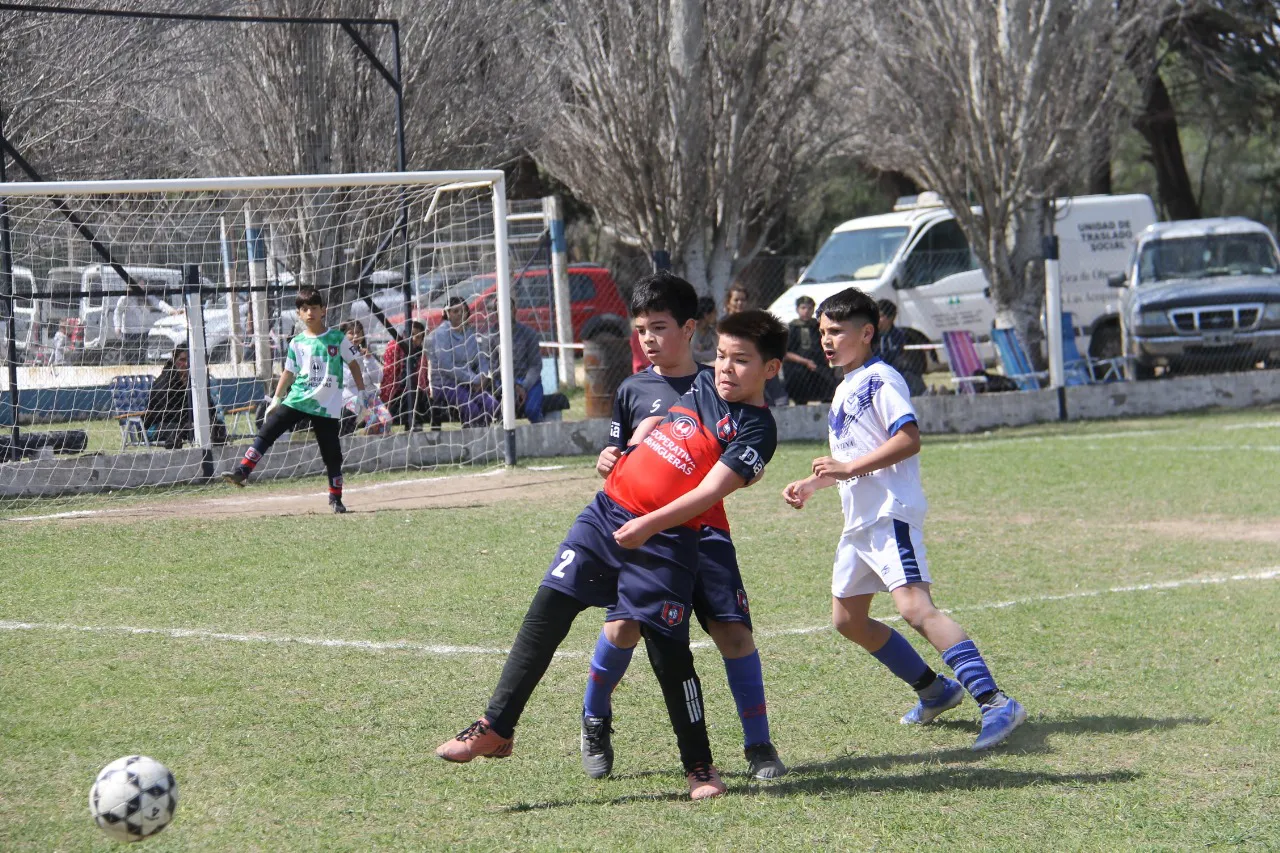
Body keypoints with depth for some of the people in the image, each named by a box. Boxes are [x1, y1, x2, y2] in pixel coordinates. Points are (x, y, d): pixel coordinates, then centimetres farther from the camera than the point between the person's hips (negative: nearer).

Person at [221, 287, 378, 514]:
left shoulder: (338, 338, 0)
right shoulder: (297, 342, 6)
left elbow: (354, 364, 8)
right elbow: (289, 372, 12)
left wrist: (363, 392, 7)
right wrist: (275, 399, 9)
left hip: (327, 406, -2)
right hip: (297, 400, 2)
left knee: (332, 454, 1)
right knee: (267, 431, -12)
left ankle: (335, 498, 14)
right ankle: (242, 471, -13)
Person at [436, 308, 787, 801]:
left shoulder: (756, 432, -9)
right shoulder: (704, 385, 12)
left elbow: (709, 492, -19)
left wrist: (650, 525, -27)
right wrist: (623, 456, 22)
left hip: (665, 541, -6)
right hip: (608, 511, 6)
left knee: (667, 650, -6)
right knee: (547, 610, -2)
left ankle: (700, 768, 11)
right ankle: (496, 729, 2)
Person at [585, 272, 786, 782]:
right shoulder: (632, 390, 7)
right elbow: (620, 462, 11)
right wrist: (606, 465, -11)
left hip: (704, 529, 0)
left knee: (733, 629, -8)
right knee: (622, 626, -9)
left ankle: (759, 744, 3)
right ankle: (595, 722, 18)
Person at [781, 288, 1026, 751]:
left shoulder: (880, 379, -9)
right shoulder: (846, 388, 21)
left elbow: (908, 438, -22)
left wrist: (850, 468, -24)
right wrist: (810, 484, 20)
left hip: (890, 514, -11)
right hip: (859, 521, 11)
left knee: (915, 607, -25)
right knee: (848, 618, 16)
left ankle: (995, 703, -32)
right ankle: (935, 691, 26)